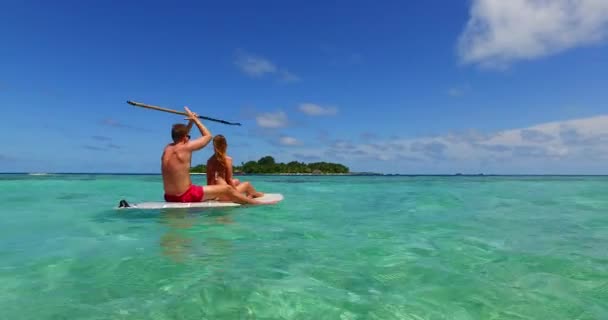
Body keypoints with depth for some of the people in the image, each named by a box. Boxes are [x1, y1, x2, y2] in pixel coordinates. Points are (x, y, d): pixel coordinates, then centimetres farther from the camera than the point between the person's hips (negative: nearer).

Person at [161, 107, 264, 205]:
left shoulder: (167, 148, 8)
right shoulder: (185, 147, -13)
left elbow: (179, 136, 31)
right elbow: (208, 136, 0)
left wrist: (190, 122, 23)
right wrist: (195, 119, 9)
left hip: (169, 197, 9)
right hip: (185, 197, -9)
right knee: (227, 189, -4)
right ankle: (258, 203, 5)